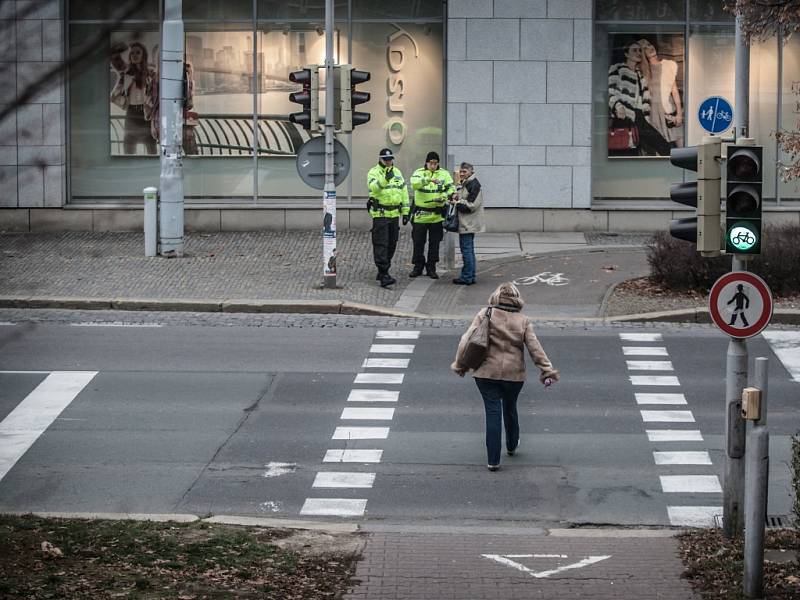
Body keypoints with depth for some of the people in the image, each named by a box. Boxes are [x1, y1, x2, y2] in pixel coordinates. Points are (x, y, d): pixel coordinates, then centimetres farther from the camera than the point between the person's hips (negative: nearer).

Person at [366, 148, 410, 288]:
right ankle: (383, 275, -17)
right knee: (381, 244, -11)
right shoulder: (374, 172, -4)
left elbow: (404, 192, 16)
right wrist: (385, 179, -38)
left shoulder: (397, 173, 14)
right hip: (380, 214, -6)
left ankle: (383, 271, 24)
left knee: (391, 244, 11)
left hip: (394, 213, 6)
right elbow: (373, 187, -24)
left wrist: (405, 212, 12)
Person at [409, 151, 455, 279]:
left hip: (437, 215, 1)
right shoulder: (419, 173, -2)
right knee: (418, 242, 6)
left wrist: (444, 197, -22)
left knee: (434, 243, 6)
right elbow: (414, 183, -23)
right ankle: (418, 267, 18)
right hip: (420, 214, -1)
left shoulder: (444, 174, 4)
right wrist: (429, 180, -39)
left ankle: (431, 268, 17)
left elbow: (451, 188, -1)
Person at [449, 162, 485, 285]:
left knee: (466, 249, -9)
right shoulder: (463, 184, 17)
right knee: (469, 250, 14)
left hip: (468, 223, -10)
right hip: (465, 223, 10)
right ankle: (470, 276, 19)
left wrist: (457, 203, -13)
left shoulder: (474, 185, -13)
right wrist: (454, 197, 5)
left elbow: (472, 205, -19)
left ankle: (467, 277, -7)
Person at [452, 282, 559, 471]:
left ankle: (493, 460, -1)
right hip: (513, 375, 1)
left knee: (493, 413, 1)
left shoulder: (485, 315, -5)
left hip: (486, 374, -1)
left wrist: (459, 364, 2)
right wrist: (547, 371, -1)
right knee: (510, 409, 24)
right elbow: (535, 348, -5)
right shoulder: (523, 321, -2)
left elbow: (466, 340, -8)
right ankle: (512, 446, 44)